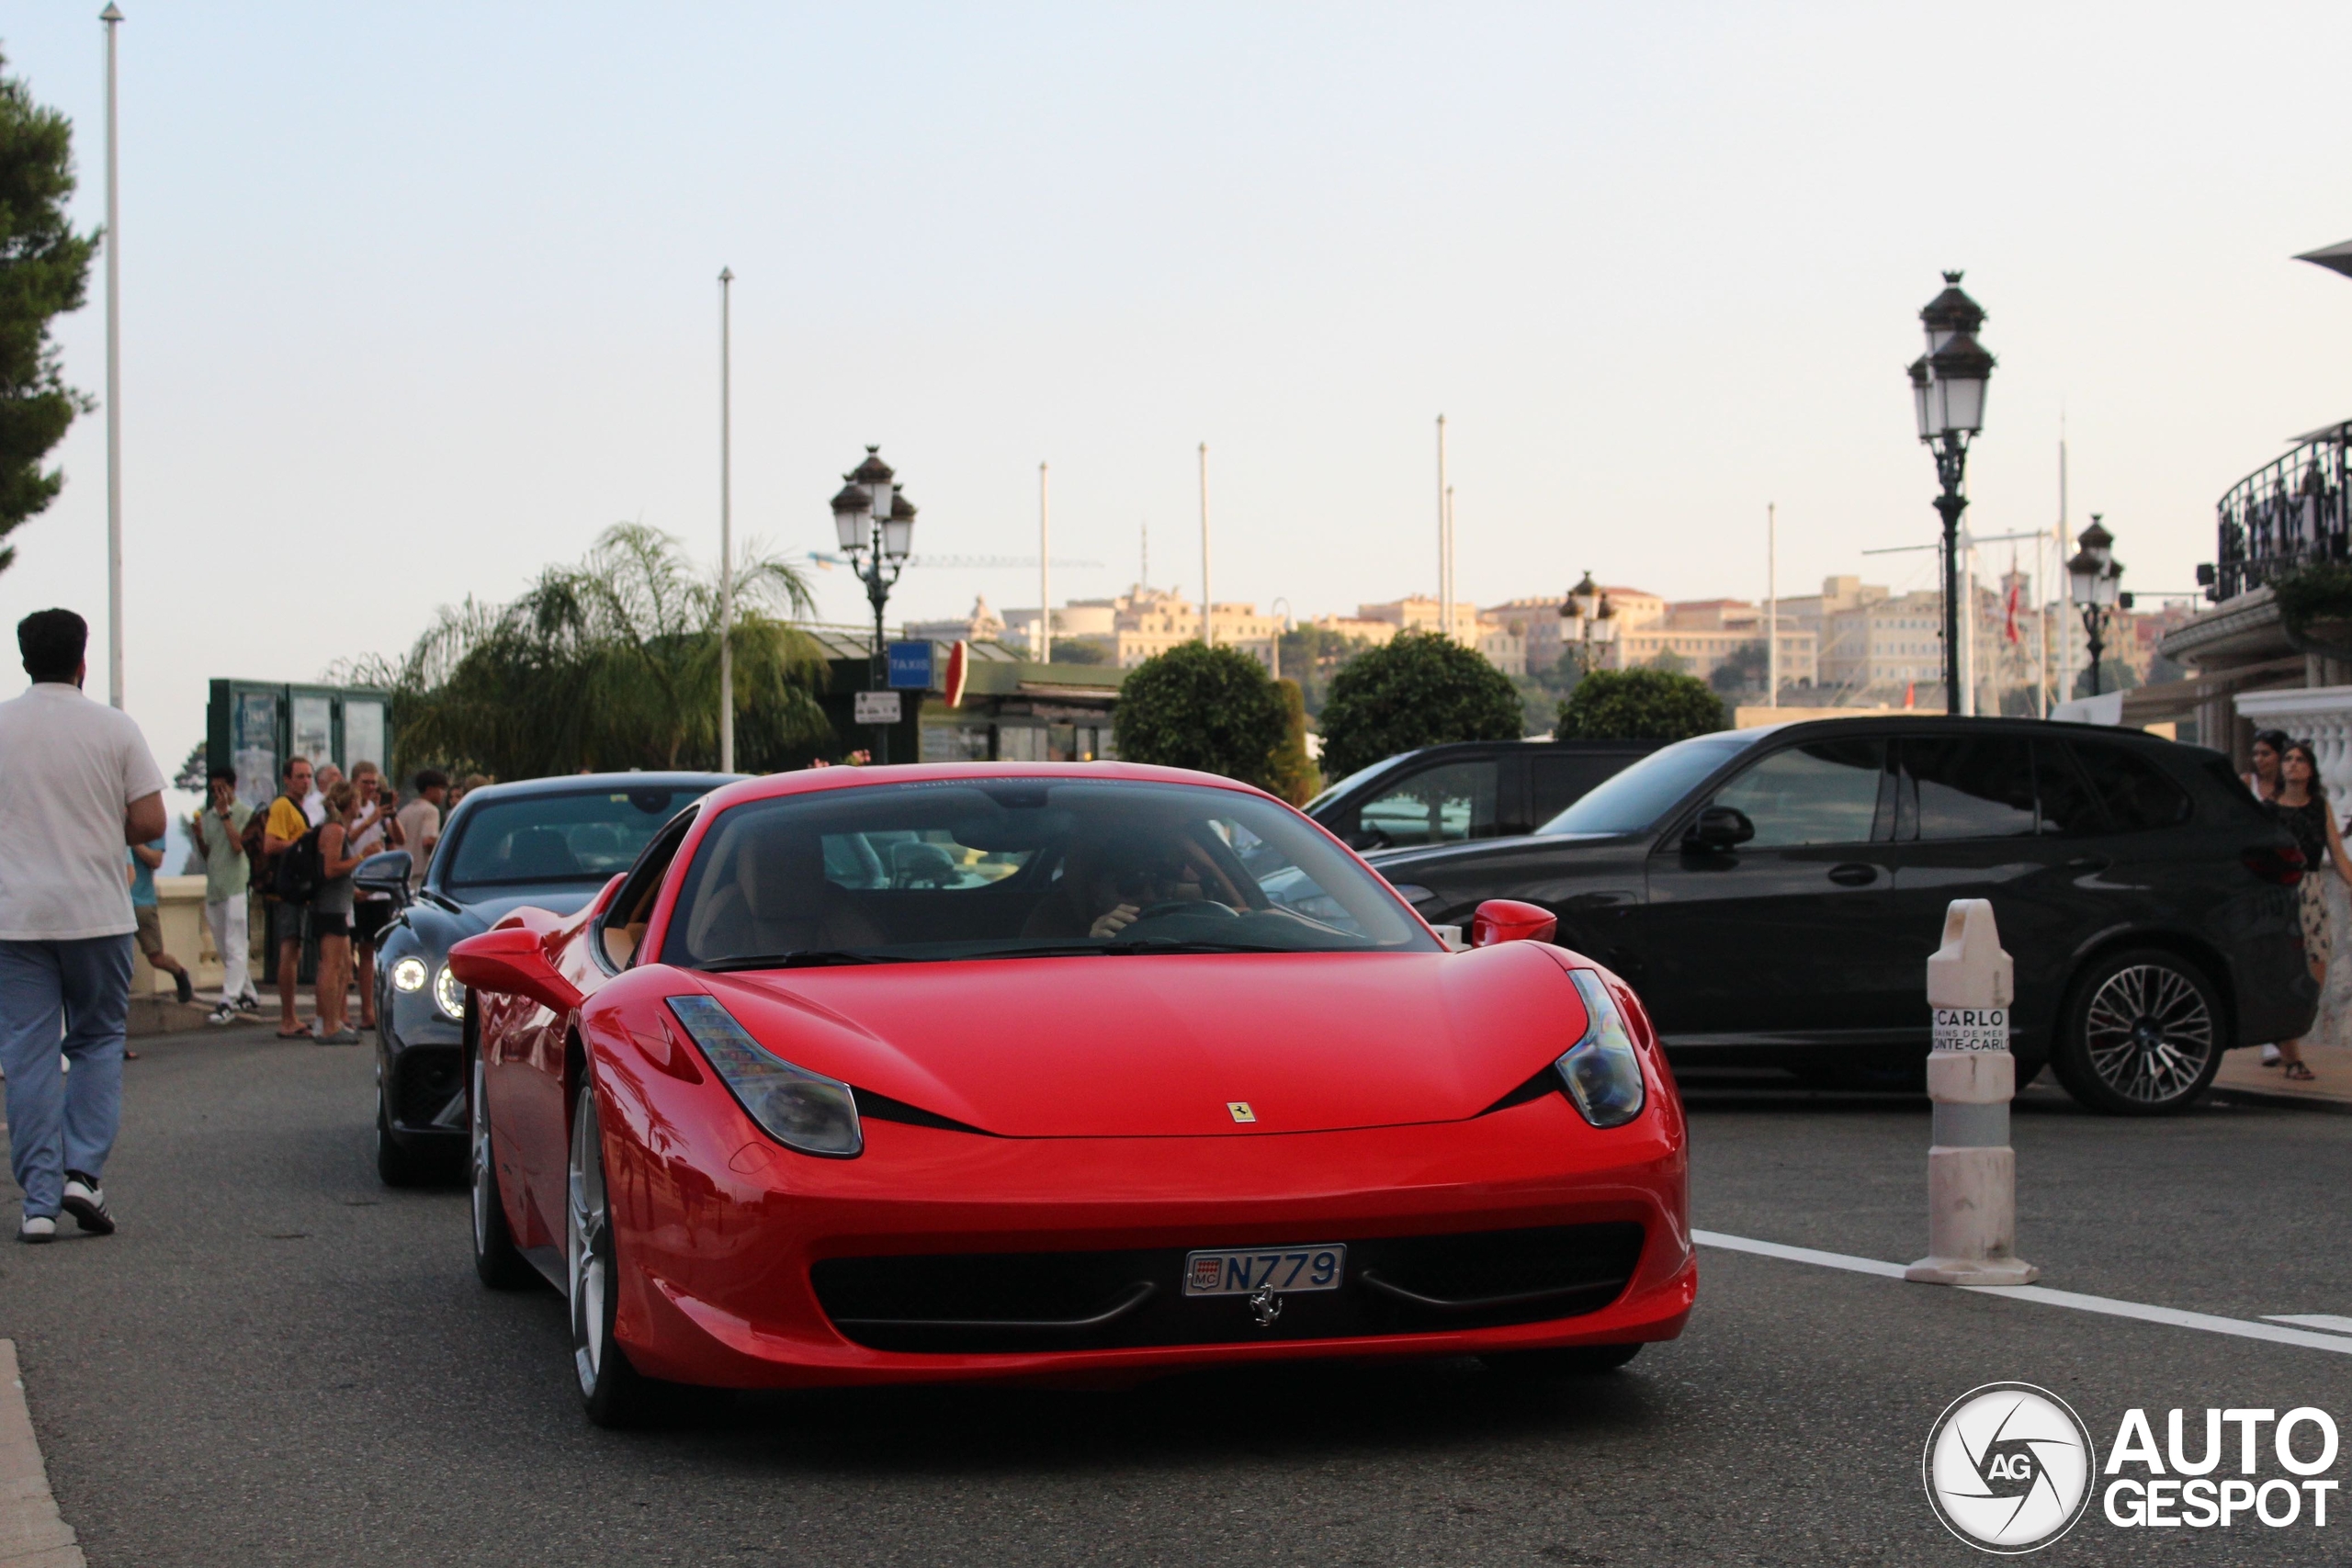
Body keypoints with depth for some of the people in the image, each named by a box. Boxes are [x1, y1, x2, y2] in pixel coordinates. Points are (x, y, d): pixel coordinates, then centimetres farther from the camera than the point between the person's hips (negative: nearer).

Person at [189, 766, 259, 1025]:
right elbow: (206, 854, 20)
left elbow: (238, 845, -17)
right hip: (214, 887, 8)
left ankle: (228, 1003, -16)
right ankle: (248, 996, 22)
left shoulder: (244, 813, -3)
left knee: (235, 948, -10)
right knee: (224, 950, 12)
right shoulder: (207, 815, 15)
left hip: (237, 887, -8)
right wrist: (199, 836, 1)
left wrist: (225, 814, -12)